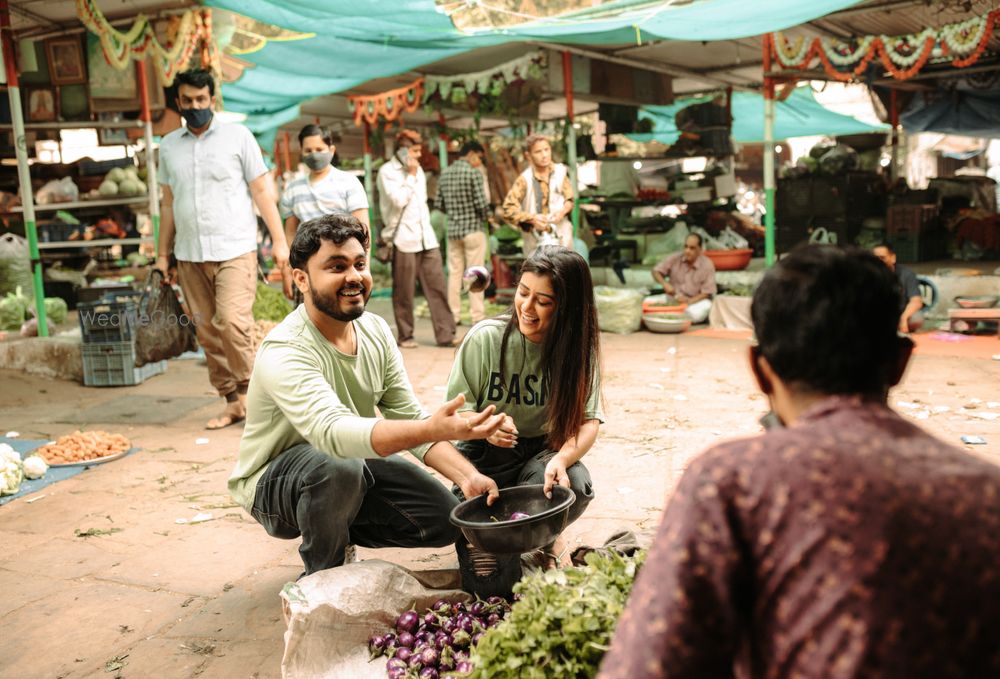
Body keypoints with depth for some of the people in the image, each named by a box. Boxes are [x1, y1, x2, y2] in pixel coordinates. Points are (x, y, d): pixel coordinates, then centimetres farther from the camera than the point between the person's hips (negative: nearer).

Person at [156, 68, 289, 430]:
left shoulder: (237, 136, 2)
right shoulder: (169, 145, 13)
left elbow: (262, 192, 1)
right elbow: (167, 202, 17)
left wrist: (279, 240, -6)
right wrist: (163, 253, 14)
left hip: (234, 250, -4)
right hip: (190, 255, 4)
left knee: (232, 322, -19)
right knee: (207, 332, 5)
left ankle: (248, 391, 1)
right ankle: (232, 401, 15)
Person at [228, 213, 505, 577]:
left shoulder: (375, 330, -5)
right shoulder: (284, 352, -29)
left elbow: (408, 417, -4)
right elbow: (332, 431, -45)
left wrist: (467, 475, -19)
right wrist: (434, 429, -58)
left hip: (353, 467, 7)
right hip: (273, 480, -6)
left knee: (445, 519, -6)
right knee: (339, 466, -38)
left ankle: (337, 532, 16)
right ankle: (321, 574, -9)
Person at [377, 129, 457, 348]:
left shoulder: (418, 170, 18)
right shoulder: (387, 172, -4)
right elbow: (398, 200, -16)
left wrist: (426, 227, 17)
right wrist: (410, 176, -7)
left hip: (426, 238, 6)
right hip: (403, 239, -6)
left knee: (437, 285, -1)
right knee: (404, 291, 0)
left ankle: (445, 334, 1)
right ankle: (405, 336, 12)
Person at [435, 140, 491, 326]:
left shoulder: (445, 174, 7)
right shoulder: (473, 173, -10)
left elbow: (438, 204, 8)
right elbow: (481, 203, -15)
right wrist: (486, 215, 5)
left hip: (453, 230, 5)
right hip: (472, 229, -5)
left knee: (454, 273, 10)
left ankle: (453, 315, 13)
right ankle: (478, 316, 3)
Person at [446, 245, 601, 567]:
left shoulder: (578, 346, -8)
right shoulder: (485, 337, -13)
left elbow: (589, 420, -15)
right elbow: (455, 410, -8)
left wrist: (562, 459, -37)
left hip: (540, 450, 2)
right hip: (483, 455, -1)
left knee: (576, 486, -32)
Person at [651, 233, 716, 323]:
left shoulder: (707, 265, -11)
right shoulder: (674, 258, -5)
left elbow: (707, 293, -11)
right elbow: (656, 272, 0)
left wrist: (689, 301, -28)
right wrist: (664, 283, -21)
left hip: (695, 301, -1)